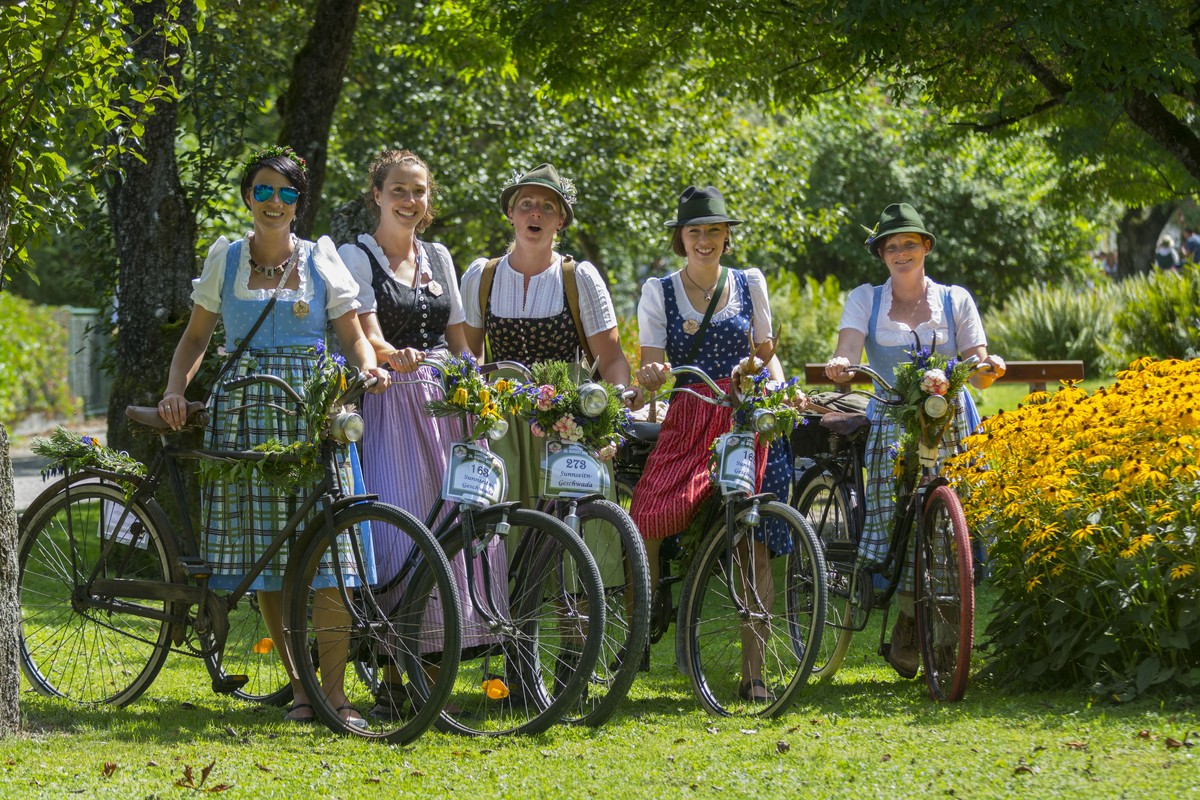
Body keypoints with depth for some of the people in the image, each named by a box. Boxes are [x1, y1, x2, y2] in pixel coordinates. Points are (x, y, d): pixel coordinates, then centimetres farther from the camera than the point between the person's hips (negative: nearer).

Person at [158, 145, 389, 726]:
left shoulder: (320, 260, 8)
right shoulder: (225, 258, 11)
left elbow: (352, 335, 8)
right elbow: (196, 336, 15)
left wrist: (368, 367, -13)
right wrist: (175, 391, 0)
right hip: (245, 411, 2)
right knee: (263, 551, -2)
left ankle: (334, 690, -9)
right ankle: (297, 684, 8)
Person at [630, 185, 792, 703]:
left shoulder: (750, 284, 12)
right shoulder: (659, 291, 8)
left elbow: (766, 353, 16)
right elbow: (652, 363, 1)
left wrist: (779, 389, -4)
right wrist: (651, 376, -22)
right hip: (687, 425, -1)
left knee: (754, 546, -5)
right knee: (644, 524, -19)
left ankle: (753, 672, 0)